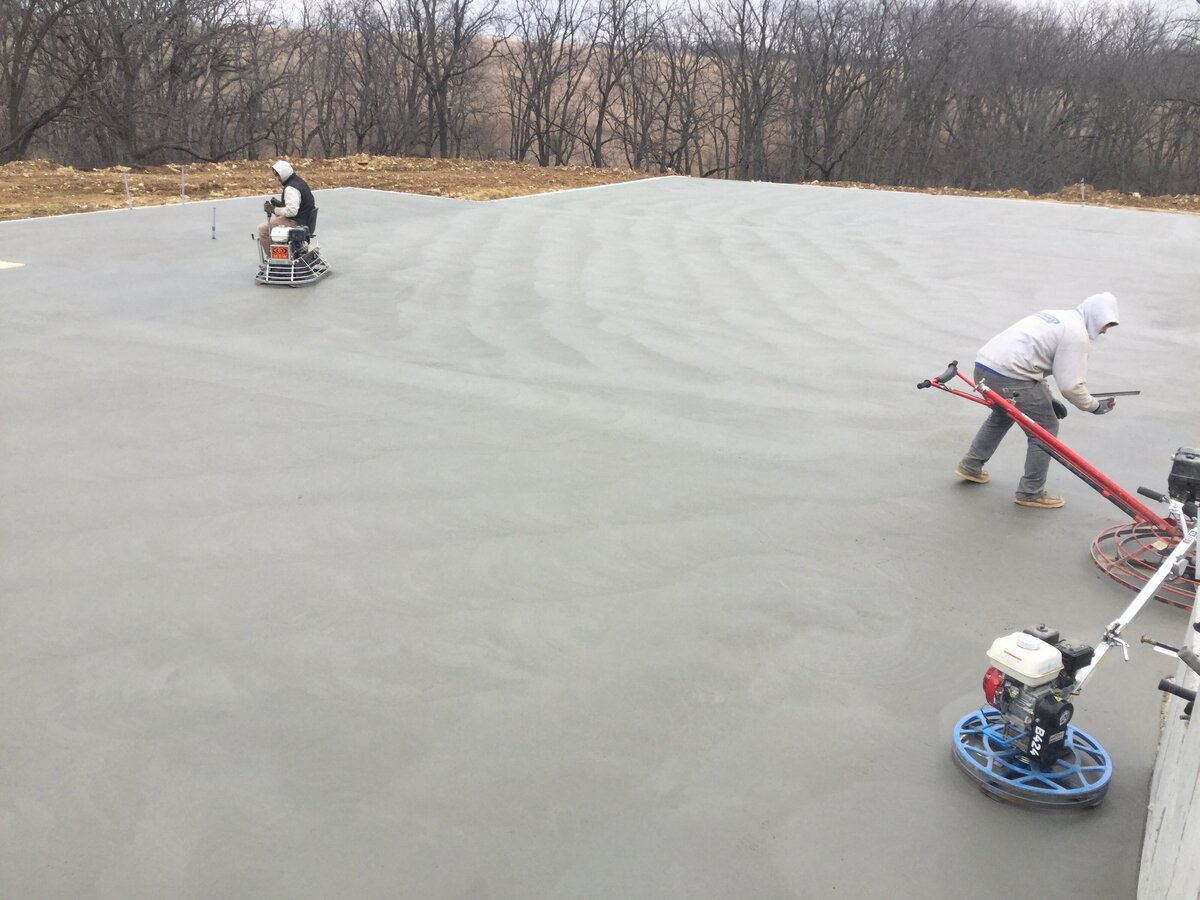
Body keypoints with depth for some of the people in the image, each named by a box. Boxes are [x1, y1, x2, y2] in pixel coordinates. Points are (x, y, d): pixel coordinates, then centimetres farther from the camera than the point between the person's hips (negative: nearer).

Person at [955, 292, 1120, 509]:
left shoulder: (1056, 317, 23)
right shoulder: (1077, 334, -5)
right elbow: (1070, 385, -9)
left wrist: (1047, 399, 27)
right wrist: (1094, 406, 8)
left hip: (984, 364, 9)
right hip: (1009, 378, -9)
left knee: (1002, 415, 35)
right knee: (1046, 429, 6)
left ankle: (970, 466, 42)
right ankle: (1031, 493, 14)